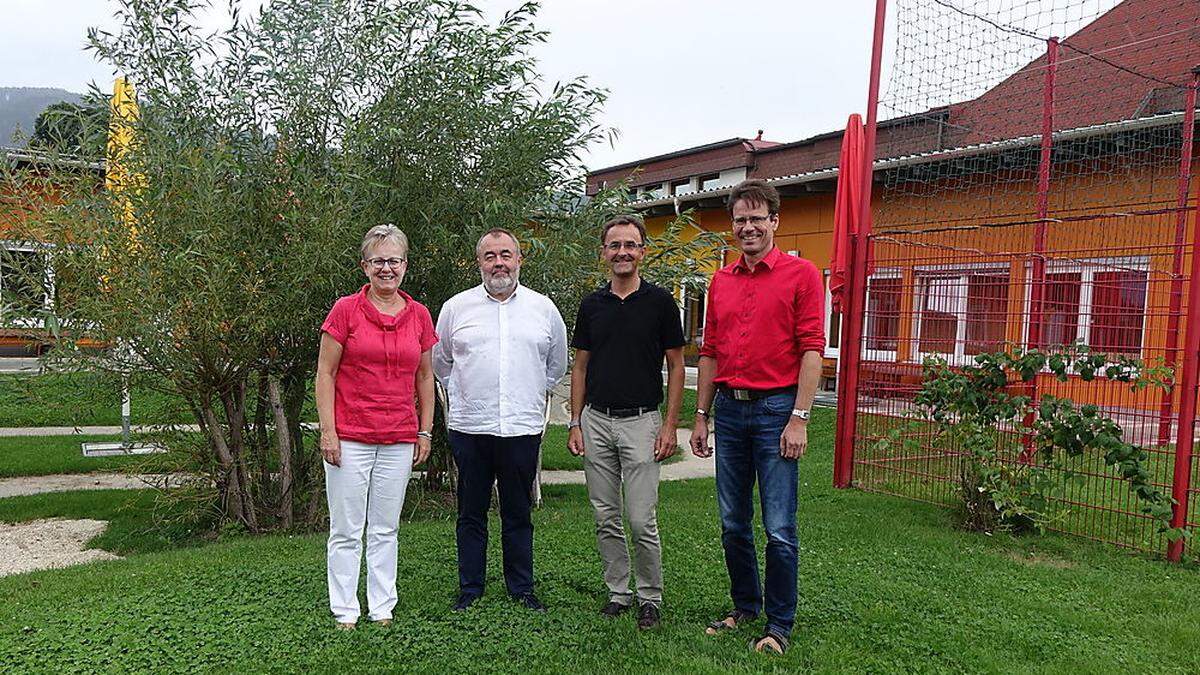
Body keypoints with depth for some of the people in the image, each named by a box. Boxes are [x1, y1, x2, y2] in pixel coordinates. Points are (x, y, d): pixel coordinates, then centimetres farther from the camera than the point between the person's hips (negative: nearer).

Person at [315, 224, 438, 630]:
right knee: (346, 531, 6)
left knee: (386, 530, 13)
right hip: (350, 436, -3)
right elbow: (325, 374, -2)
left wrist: (425, 431, 9)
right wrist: (328, 431, -8)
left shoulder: (419, 316, 6)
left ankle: (382, 607, 24)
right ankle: (345, 610, 20)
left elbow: (425, 377, 13)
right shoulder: (346, 310, -3)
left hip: (399, 439, 3)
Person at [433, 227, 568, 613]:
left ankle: (522, 589, 23)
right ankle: (470, 589, 22)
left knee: (518, 515, 10)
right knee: (471, 514, 9)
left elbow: (557, 364, 20)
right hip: (469, 426, 0)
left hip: (523, 427, 0)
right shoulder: (456, 308, 4)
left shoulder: (543, 309, 6)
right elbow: (440, 362, 18)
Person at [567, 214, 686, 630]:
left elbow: (676, 365, -1)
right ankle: (618, 593, 24)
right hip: (596, 422, 4)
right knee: (606, 519, 10)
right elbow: (580, 366, 11)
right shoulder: (592, 305, 7)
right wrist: (575, 423, 5)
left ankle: (650, 597, 16)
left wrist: (670, 424, -7)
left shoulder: (660, 302, -3)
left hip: (641, 422, -4)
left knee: (641, 521, -4)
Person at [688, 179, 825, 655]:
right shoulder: (720, 281, 12)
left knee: (779, 530, 0)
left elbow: (812, 350, -8)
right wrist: (701, 415, 12)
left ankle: (779, 625, 15)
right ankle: (745, 606, 30)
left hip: (776, 408, -5)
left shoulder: (801, 274, -3)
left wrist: (799, 418, -14)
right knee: (733, 524, 13)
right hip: (729, 409, 5)